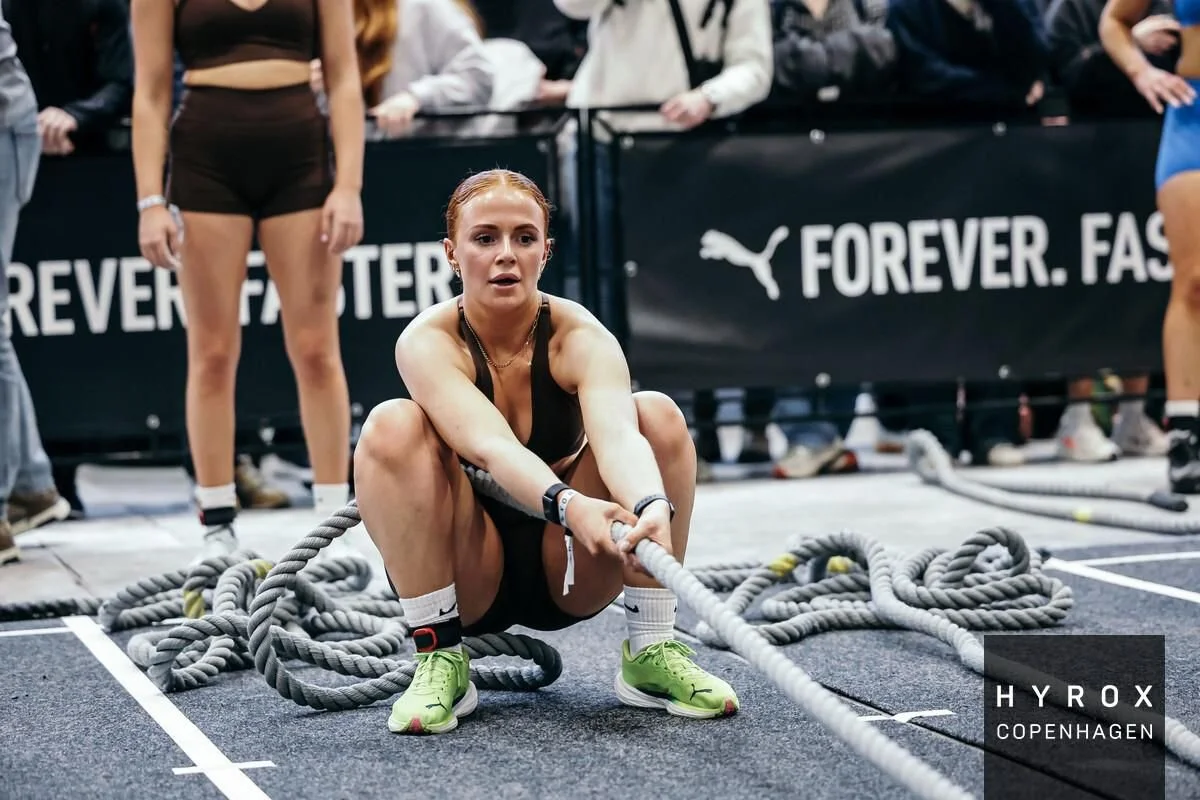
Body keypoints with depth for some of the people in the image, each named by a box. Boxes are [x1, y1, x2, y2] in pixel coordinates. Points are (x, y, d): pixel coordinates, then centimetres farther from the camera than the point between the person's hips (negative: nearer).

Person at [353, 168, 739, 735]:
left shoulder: (580, 337, -15)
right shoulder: (428, 342, -19)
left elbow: (617, 433, -36)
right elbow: (490, 447, -37)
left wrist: (653, 508, -59)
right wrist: (568, 504, -58)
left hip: (568, 579, 2)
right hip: (467, 579, -1)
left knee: (657, 414, -22)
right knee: (392, 426, -28)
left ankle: (651, 652, -11)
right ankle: (439, 658, -19)